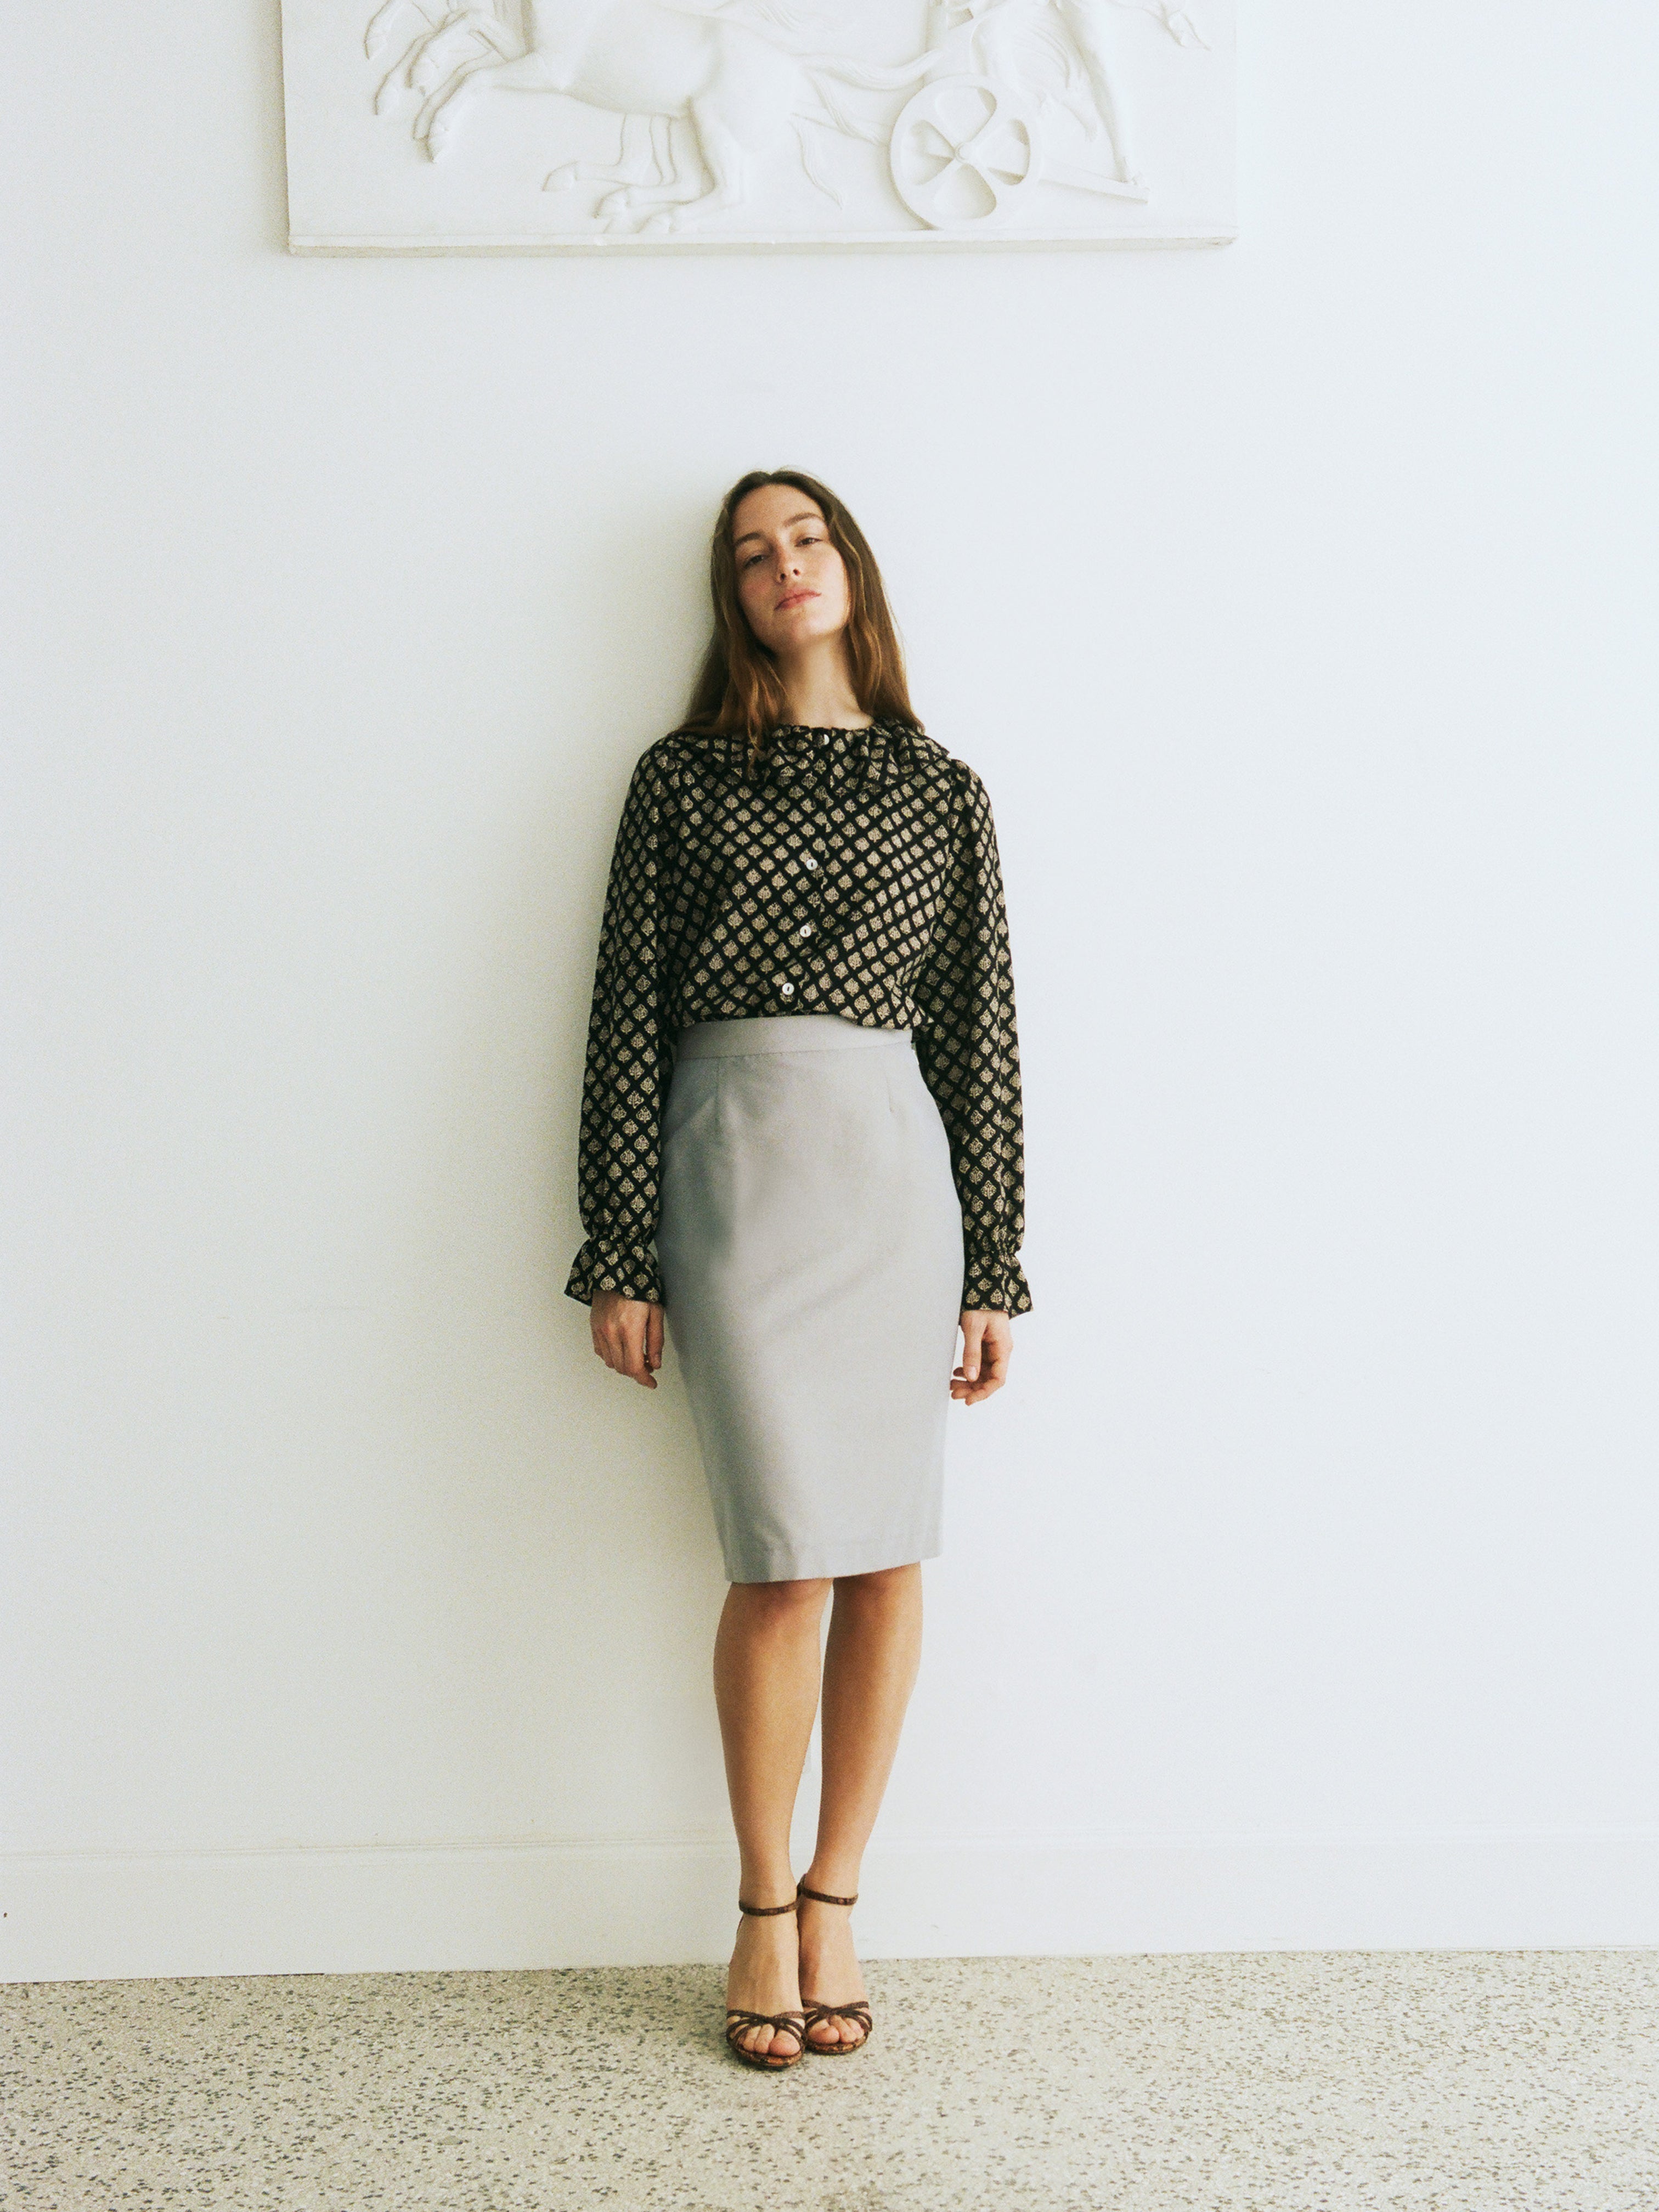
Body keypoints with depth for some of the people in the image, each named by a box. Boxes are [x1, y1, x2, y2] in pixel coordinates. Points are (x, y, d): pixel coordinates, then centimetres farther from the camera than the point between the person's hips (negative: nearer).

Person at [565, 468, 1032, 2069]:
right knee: (790, 1560, -7)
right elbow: (627, 1016, 4)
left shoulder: (941, 791, 12)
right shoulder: (683, 777, 8)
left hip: (896, 1171, 2)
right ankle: (766, 1913, 12)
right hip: (736, 1168, -2)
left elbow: (979, 1031, 9)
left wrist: (992, 1272, 5)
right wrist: (621, 1258, -1)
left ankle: (836, 1900, 19)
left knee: (889, 1554, 2)